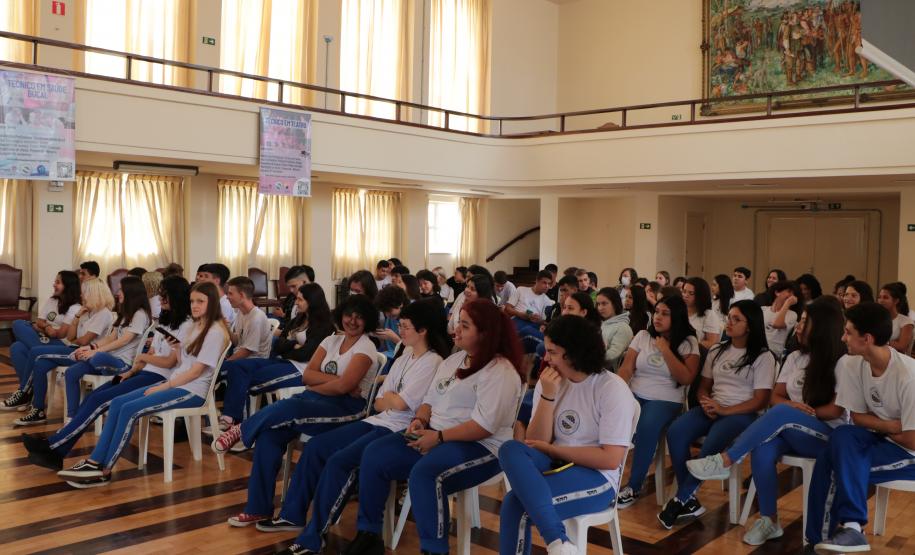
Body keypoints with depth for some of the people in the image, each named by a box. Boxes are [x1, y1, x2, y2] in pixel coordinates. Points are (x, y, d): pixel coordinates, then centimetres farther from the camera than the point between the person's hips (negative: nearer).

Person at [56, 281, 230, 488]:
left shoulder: (216, 331, -13)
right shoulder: (196, 327, 16)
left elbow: (196, 371, -16)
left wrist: (163, 387, -14)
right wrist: (177, 347, 0)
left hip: (192, 390, -9)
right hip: (176, 383, 9)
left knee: (130, 410, -20)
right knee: (117, 403, -6)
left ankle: (103, 472, -11)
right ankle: (95, 462, -10)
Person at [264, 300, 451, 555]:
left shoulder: (433, 362, -12)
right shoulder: (404, 357, 15)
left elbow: (401, 404, -19)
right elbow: (378, 403, 13)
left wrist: (388, 396, 2)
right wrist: (393, 400, -7)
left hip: (399, 431, -9)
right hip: (378, 421, 9)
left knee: (339, 461, -25)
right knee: (315, 447, 0)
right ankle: (293, 515, 11)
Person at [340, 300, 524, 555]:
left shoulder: (500, 371, -13)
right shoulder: (453, 360, 15)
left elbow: (485, 425, -22)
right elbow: (430, 400, 19)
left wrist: (438, 437, -20)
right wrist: (420, 419, -3)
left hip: (479, 448, -9)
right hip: (435, 437, 9)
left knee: (424, 474, -36)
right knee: (374, 455, -7)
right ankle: (368, 534, 5)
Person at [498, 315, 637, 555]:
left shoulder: (612, 389, -10)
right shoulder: (549, 382, 4)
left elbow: (610, 459, -15)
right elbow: (536, 443, -1)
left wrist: (551, 449, -10)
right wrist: (547, 396, -14)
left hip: (596, 478, -6)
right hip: (555, 465, 6)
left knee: (516, 504, -29)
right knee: (511, 450, -27)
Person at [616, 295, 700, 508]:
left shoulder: (688, 342, 2)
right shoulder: (642, 336, 10)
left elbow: (686, 378, -10)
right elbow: (626, 368, 2)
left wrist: (665, 350, -10)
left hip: (666, 401, -3)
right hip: (634, 395, 3)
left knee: (647, 427, -35)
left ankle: (634, 486, -19)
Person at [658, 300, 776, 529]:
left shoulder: (763, 357, 0)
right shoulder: (717, 351, 16)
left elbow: (761, 400, -6)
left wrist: (724, 410, -17)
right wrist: (707, 403, -7)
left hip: (741, 414, -5)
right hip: (711, 409, 5)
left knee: (711, 445, -35)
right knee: (675, 432, -25)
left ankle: (680, 500, -18)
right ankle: (689, 500, -17)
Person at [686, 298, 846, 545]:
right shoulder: (795, 357, 11)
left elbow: (835, 410, -11)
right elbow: (776, 396, 8)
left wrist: (797, 411, -9)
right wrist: (795, 406, -13)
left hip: (828, 436, -5)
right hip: (790, 432, 5)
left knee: (782, 413, -35)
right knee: (762, 452, -30)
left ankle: (724, 461, -32)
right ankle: (769, 520, -18)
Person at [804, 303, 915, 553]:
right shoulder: (852, 364, -9)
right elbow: (858, 417, 2)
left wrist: (881, 430, -5)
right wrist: (890, 426, -13)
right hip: (882, 439, 6)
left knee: (843, 462, -25)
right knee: (842, 437, -23)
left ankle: (850, 526, -11)